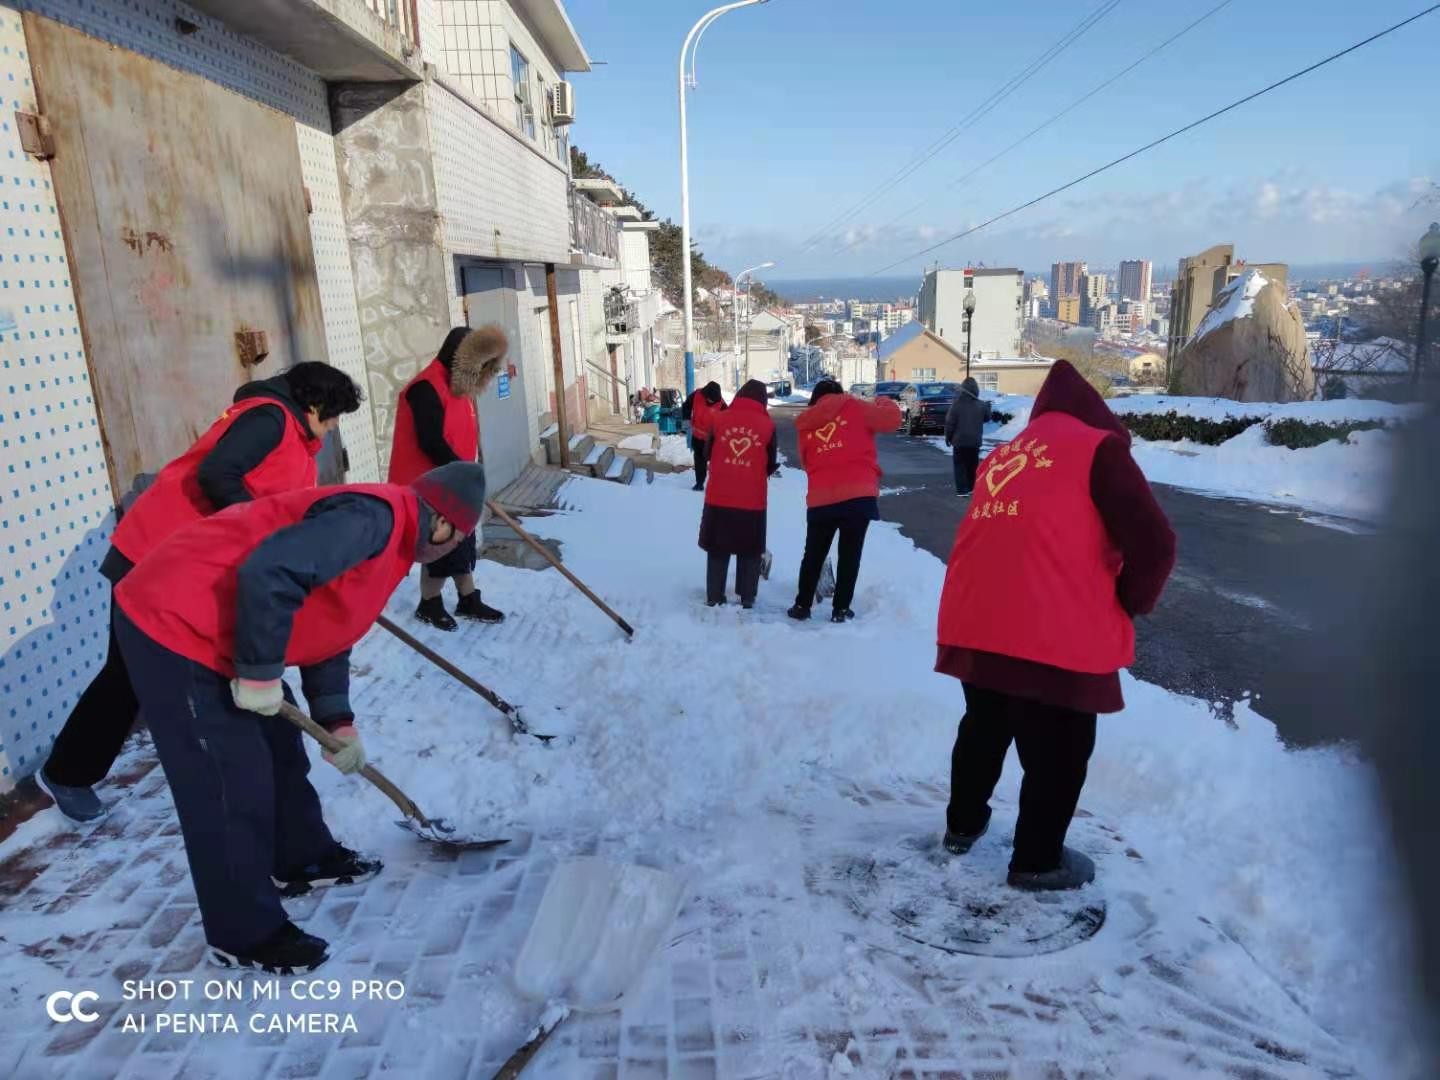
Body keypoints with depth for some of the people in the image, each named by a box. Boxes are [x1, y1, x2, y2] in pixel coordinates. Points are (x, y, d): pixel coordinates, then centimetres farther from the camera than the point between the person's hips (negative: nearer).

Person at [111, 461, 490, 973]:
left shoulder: (389, 540, 12)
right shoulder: (373, 517, -22)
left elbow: (327, 631, 18)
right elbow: (268, 573, -34)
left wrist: (338, 723, 14)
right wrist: (261, 674, -23)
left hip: (206, 629, 11)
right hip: (172, 625, -11)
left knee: (279, 749, 20)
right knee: (232, 784, -4)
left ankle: (303, 859, 40)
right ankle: (244, 936, 12)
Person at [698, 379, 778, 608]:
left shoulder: (719, 419, -1)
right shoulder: (767, 425, -4)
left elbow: (707, 454, 10)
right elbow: (771, 465, 4)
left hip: (718, 497, 1)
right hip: (752, 500, -1)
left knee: (717, 549, 13)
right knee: (750, 552, 13)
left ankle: (714, 597, 17)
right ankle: (747, 599, 17)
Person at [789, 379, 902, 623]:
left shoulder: (807, 424, 15)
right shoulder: (853, 408, 4)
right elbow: (891, 418, 5)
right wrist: (884, 402, 25)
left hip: (820, 499, 3)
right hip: (857, 495, -3)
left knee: (814, 555, 16)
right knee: (850, 554, 8)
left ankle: (802, 606, 21)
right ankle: (840, 609, 11)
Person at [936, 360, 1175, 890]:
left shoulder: (1002, 456, 18)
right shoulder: (1096, 447, -2)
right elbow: (1154, 544, -9)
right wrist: (1129, 604, 8)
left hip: (972, 627, 7)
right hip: (1054, 638, -6)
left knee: (983, 729, 27)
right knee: (1057, 754, 13)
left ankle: (963, 825, 43)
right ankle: (1037, 861, 28)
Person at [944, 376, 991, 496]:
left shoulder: (956, 404, -12)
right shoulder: (981, 405, -2)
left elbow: (950, 423, -11)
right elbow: (987, 418, 15)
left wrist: (948, 437, 2)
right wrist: (988, 407, 34)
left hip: (959, 440, -3)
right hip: (975, 441, 3)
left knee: (960, 465, 1)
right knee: (972, 465, 16)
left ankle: (962, 490, -7)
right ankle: (970, 487, 22)